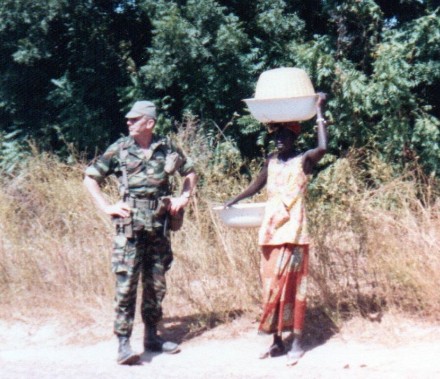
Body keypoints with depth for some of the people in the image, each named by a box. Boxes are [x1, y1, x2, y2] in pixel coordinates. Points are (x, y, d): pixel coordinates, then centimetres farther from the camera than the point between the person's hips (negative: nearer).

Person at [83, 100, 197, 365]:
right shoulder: (120, 149, 0)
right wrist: (107, 207, -2)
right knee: (127, 285, -8)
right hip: (130, 227, -3)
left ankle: (152, 336, 22)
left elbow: (190, 172, 22)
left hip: (159, 226, 3)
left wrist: (184, 198, 10)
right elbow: (90, 178, 6)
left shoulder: (167, 149, 6)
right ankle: (124, 343, -7)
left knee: (156, 284, 10)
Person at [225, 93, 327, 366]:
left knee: (291, 287, -5)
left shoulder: (303, 160, -5)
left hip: (293, 232, -6)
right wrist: (235, 200, 23)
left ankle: (297, 343, 3)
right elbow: (257, 185, 29)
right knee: (272, 287, 8)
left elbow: (323, 148, -26)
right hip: (271, 232, 6)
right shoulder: (271, 161, 13)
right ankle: (278, 341, 16)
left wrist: (319, 111, -20)